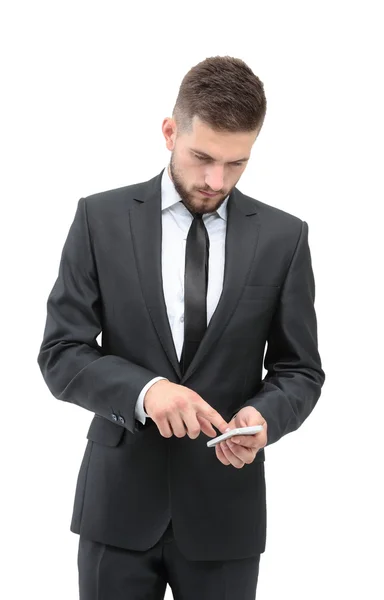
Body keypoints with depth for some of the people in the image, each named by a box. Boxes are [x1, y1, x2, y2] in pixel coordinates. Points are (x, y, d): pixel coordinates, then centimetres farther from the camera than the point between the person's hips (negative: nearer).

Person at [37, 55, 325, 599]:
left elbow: (300, 369, 5)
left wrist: (262, 415, -17)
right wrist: (144, 390, -22)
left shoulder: (283, 237, 0)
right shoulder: (101, 218, -2)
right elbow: (61, 354, -4)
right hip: (119, 500, -1)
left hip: (225, 507, 1)